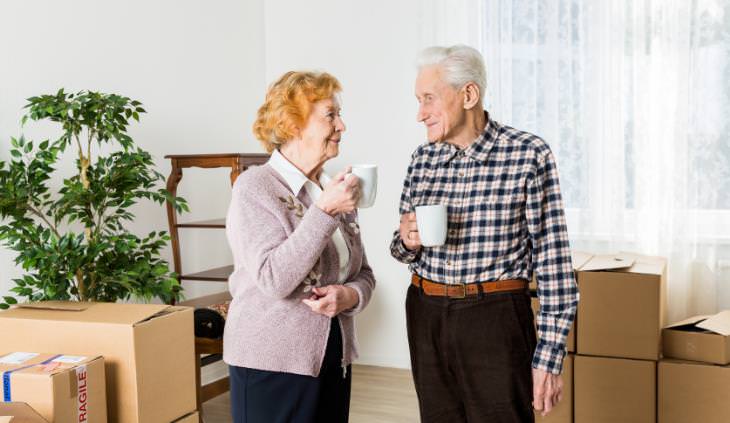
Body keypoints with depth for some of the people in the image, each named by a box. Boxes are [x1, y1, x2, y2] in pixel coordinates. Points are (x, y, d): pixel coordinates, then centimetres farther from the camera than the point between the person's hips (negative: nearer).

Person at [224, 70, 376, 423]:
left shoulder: (335, 189, 7)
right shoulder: (255, 188, -11)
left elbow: (363, 274, 12)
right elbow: (274, 281, -23)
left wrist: (349, 295, -9)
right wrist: (323, 211, -25)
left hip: (334, 358, 6)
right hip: (272, 363, -6)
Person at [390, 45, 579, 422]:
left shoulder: (529, 155, -9)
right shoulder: (423, 158, 6)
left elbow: (552, 258, -9)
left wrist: (549, 356, -12)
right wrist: (406, 241, -8)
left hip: (497, 318, -4)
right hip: (426, 317, 5)